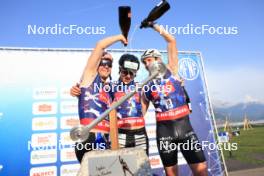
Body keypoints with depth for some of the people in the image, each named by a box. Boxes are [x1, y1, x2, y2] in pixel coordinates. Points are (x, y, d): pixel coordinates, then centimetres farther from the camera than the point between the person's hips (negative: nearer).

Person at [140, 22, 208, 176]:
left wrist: (153, 25, 5)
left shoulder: (171, 70, 6)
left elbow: (172, 40, 1)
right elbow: (142, 111, 13)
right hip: (164, 130, 2)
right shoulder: (146, 86, 10)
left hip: (184, 126, -1)